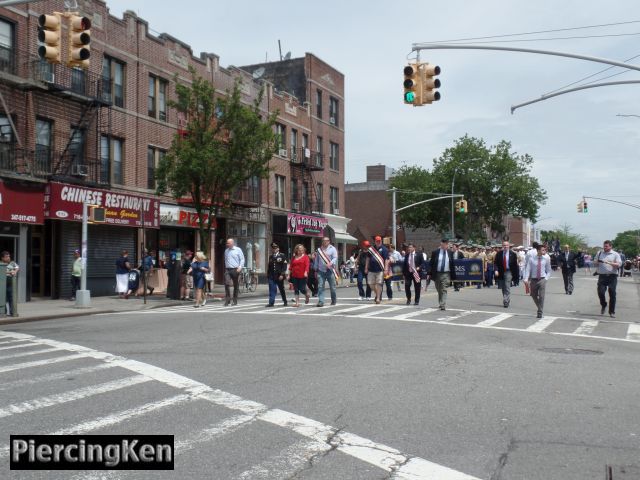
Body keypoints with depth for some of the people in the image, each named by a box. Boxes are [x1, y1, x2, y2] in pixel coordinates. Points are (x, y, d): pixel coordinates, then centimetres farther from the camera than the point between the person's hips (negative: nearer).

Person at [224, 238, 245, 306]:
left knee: (235, 285, 5)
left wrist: (240, 267, -13)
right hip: (227, 270, 3)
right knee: (226, 284, -13)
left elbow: (242, 259, -2)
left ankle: (235, 301, 14)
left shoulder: (238, 250, 1)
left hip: (235, 270, -3)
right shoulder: (226, 251, 14)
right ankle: (227, 299, -9)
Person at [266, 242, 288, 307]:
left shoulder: (282, 256, -4)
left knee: (282, 289, 10)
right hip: (271, 276, 3)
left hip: (279, 276, -3)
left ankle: (285, 302, 25)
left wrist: (282, 274, -17)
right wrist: (268, 274, 13)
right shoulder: (271, 256, 12)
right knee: (272, 289, -6)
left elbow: (285, 266, -10)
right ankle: (271, 302, -7)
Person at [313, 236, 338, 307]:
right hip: (321, 271, 3)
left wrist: (331, 263, -29)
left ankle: (334, 300, 24)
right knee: (320, 286, -7)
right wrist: (316, 269, 18)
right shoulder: (319, 249, 13)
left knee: (332, 287, 6)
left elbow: (335, 258, -10)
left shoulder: (332, 249, 1)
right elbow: (316, 260, 19)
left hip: (330, 271, -3)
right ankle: (321, 301, -9)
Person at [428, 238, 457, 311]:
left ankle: (443, 306, -15)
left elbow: (452, 264, 5)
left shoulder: (450, 253, 3)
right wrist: (430, 274, -4)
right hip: (437, 274, 1)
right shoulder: (435, 252, 0)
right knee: (439, 290, 13)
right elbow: (431, 264, 2)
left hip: (446, 274, -1)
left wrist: (452, 276, 2)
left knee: (444, 290, -12)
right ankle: (441, 304, 29)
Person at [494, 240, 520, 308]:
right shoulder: (499, 254, 3)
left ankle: (506, 302, -13)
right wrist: (496, 270, -15)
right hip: (501, 272, 3)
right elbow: (495, 262, 2)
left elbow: (515, 265, 1)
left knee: (507, 287, -12)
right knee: (503, 288, 11)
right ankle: (507, 300, 25)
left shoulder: (513, 254, -2)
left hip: (508, 272, -3)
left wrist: (517, 274, -1)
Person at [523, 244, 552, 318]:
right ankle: (539, 309, 37)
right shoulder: (531, 258, -7)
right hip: (533, 280, 1)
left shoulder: (546, 259, -3)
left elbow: (549, 270, 9)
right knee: (534, 296, 14)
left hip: (542, 279, -1)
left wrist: (546, 278, -3)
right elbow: (527, 269, -6)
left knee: (541, 296, -9)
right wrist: (526, 279, -14)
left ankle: (540, 313, 0)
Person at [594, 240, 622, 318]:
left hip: (612, 276, -2)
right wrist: (597, 262, -7)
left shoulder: (615, 254, 3)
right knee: (600, 292, -6)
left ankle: (612, 312, 10)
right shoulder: (599, 253, 12)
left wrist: (610, 263, -21)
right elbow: (594, 263, 17)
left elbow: (619, 264, -6)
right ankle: (603, 305, 23)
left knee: (612, 294, 0)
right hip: (602, 276, 2)